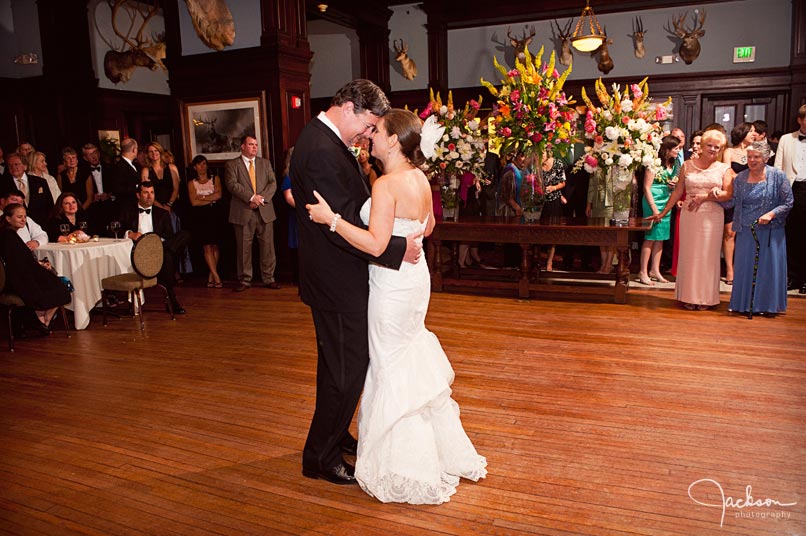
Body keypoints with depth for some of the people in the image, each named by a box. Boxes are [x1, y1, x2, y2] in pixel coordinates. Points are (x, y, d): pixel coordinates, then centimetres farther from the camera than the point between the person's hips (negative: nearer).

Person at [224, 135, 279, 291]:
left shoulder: (265, 163, 16)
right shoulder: (232, 165, 5)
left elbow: (273, 183, 5)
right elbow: (232, 185, -8)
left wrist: (262, 198, -11)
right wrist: (251, 197, -18)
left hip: (265, 211, 2)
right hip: (243, 213, -2)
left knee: (267, 247, 3)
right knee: (243, 248, 3)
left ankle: (268, 278, 13)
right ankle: (245, 280, 13)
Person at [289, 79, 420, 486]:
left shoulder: (322, 139, 11)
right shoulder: (322, 151, -22)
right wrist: (398, 249, -20)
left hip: (334, 276, 11)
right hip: (337, 281, -11)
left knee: (339, 364, 23)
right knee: (347, 368, 2)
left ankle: (336, 435, 41)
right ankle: (321, 457, 19)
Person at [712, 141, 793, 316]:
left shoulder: (778, 176, -4)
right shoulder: (740, 177, 5)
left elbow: (788, 202, -3)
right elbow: (731, 200, 6)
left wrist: (771, 214, -18)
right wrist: (719, 193, -12)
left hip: (771, 230, -2)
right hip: (746, 231, 2)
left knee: (769, 267, 4)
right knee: (745, 267, 6)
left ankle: (767, 305, 16)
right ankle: (745, 304, 17)